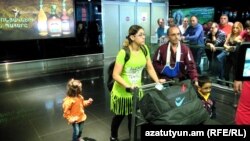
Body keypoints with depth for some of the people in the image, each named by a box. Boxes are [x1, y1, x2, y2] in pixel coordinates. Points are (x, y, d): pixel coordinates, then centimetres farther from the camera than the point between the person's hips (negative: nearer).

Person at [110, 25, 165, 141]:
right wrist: (128, 85, -34)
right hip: (122, 92, -4)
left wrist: (157, 81, -8)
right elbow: (115, 75, -22)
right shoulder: (124, 53, -23)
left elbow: (150, 68, 4)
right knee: (119, 116, 16)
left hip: (137, 90, 4)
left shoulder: (144, 49, -3)